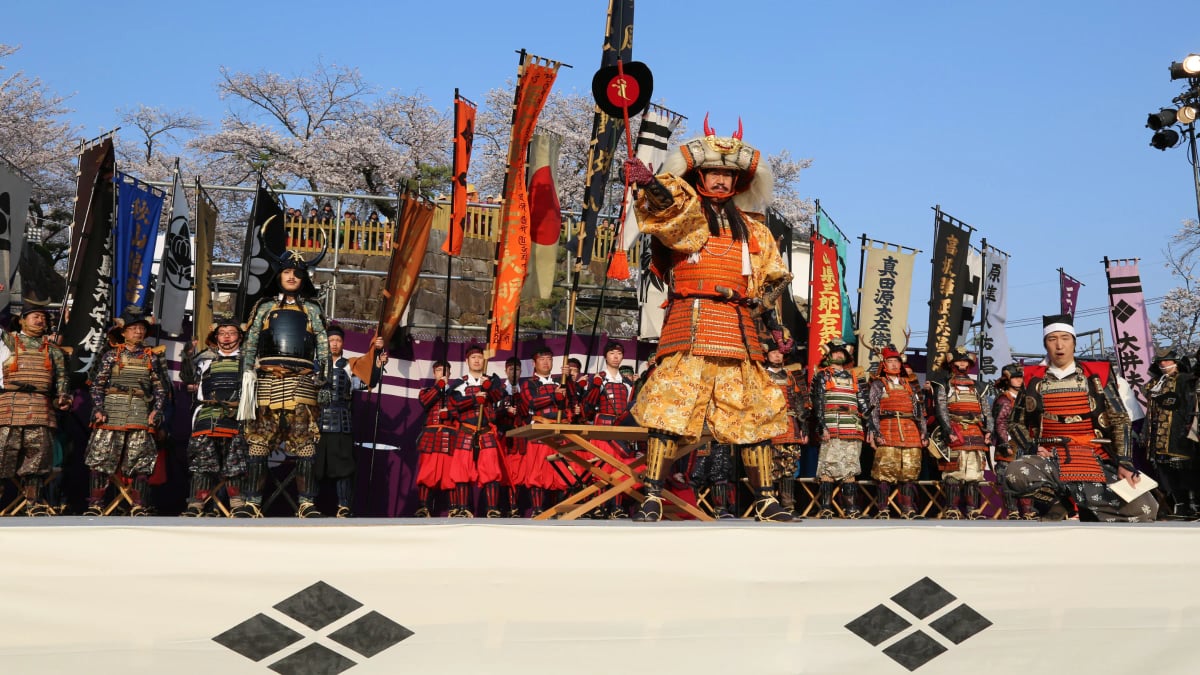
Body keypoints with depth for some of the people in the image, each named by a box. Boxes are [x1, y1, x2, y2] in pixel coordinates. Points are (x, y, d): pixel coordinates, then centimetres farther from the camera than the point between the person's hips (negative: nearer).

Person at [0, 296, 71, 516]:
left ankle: (33, 503, 6)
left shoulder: (52, 349, 20)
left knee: (37, 455, 0)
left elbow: (61, 376, 17)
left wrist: (63, 396, -1)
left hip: (41, 409, 2)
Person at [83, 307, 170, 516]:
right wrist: (98, 409, -7)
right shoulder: (112, 355, 8)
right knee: (101, 458, -3)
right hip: (112, 411, -1)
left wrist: (156, 411, -2)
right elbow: (98, 384, 5)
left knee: (140, 460, -1)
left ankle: (138, 506, 4)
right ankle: (95, 504, 1)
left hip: (140, 413, 1)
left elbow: (160, 388, 12)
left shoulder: (152, 357, 12)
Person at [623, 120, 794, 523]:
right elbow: (665, 200, -17)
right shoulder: (684, 212, 7)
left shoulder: (752, 230, 21)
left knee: (752, 413, 6)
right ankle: (652, 498, -8)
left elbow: (774, 278, 29)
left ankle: (765, 501, 15)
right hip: (689, 321, -4)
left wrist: (765, 306, 11)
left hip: (737, 327, 5)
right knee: (670, 408, -13)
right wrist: (649, 182, -39)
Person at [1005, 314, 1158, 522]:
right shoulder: (1033, 379, 8)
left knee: (1144, 509, -20)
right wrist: (1032, 448, -5)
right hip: (1050, 460, 0)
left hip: (1094, 461, 0)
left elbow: (1120, 421, 5)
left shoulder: (1097, 376, 6)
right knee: (1016, 475, -35)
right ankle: (1055, 505, -6)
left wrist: (1124, 462, -7)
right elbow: (1016, 423, 14)